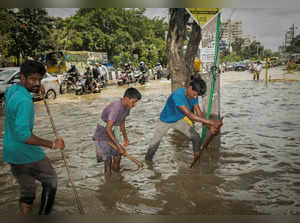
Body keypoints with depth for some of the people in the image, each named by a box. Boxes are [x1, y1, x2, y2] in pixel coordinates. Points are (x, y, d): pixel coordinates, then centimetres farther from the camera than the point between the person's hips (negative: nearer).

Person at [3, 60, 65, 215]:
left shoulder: (11, 89, 4)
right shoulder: (24, 101, -26)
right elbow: (23, 135, -31)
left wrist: (34, 89, 14)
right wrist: (52, 144, -28)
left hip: (11, 154, 9)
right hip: (27, 154, -8)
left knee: (27, 190, 18)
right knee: (51, 182, 13)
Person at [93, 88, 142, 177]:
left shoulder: (127, 106, -6)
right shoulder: (116, 108, -33)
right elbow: (108, 129, -38)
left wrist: (125, 137, 15)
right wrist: (119, 146, -37)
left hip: (113, 134, 7)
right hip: (103, 134, -7)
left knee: (117, 157, 3)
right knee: (108, 159, -8)